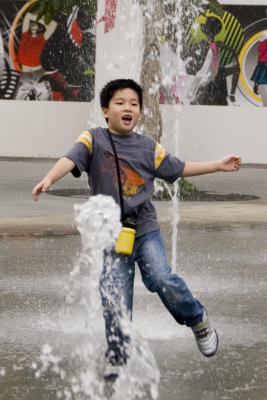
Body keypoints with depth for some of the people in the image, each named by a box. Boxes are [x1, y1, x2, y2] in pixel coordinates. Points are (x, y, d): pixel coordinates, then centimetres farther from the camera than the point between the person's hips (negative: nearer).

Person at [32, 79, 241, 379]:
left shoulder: (149, 146, 5)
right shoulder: (94, 139, -4)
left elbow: (178, 169, 17)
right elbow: (71, 159, -20)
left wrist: (218, 165, 16)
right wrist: (49, 178, -40)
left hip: (145, 228, 1)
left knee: (162, 279, -18)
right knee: (115, 300, -2)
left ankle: (198, 320, 8)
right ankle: (117, 359, 15)